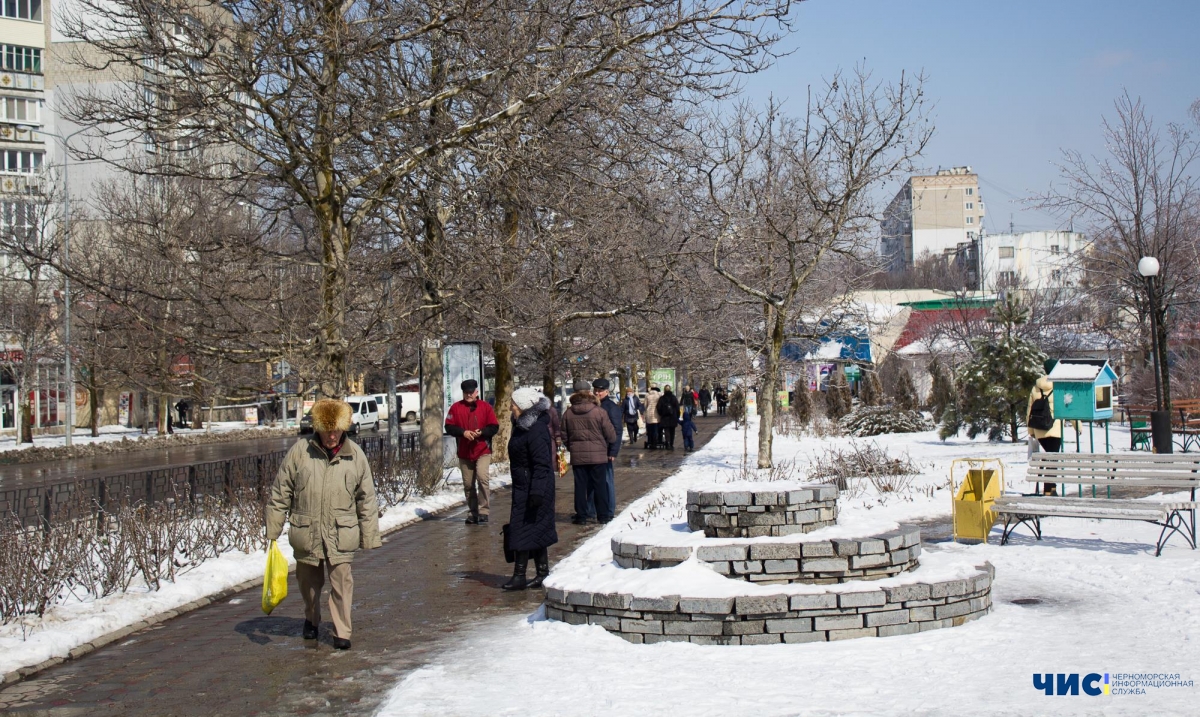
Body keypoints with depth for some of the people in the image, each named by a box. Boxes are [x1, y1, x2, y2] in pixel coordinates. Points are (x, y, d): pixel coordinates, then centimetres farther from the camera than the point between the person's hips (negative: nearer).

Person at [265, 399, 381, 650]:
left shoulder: (355, 455, -3)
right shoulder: (300, 450, -6)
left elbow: (367, 500, 3)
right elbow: (280, 493, 0)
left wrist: (369, 536, 2)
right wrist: (273, 530, 0)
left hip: (340, 535, -1)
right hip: (305, 534, 1)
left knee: (341, 582, -4)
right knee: (308, 581, 16)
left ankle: (342, 632, 9)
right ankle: (311, 619, 41)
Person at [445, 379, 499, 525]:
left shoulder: (485, 406, 2)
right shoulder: (456, 407, 4)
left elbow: (494, 427, 1)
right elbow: (449, 427, 1)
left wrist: (481, 432, -16)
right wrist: (463, 432, -15)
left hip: (483, 451, -2)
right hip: (464, 452, 3)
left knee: (482, 477, -20)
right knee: (468, 484, 8)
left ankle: (483, 511, -15)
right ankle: (473, 513, 20)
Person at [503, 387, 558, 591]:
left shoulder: (536, 430, -20)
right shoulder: (523, 426, 12)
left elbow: (541, 465, -23)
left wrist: (536, 492, -26)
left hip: (531, 488, -10)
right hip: (523, 487, 10)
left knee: (524, 530, -6)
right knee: (536, 532, 13)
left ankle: (520, 576, -1)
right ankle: (543, 574, 19)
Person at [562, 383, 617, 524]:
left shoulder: (567, 413, -2)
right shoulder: (599, 412, -11)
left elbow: (564, 436, 6)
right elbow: (611, 436, -7)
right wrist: (604, 445, 14)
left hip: (577, 456, 2)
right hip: (598, 455, -2)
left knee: (580, 486, 9)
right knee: (600, 485, 7)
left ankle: (581, 515, 11)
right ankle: (603, 515, 12)